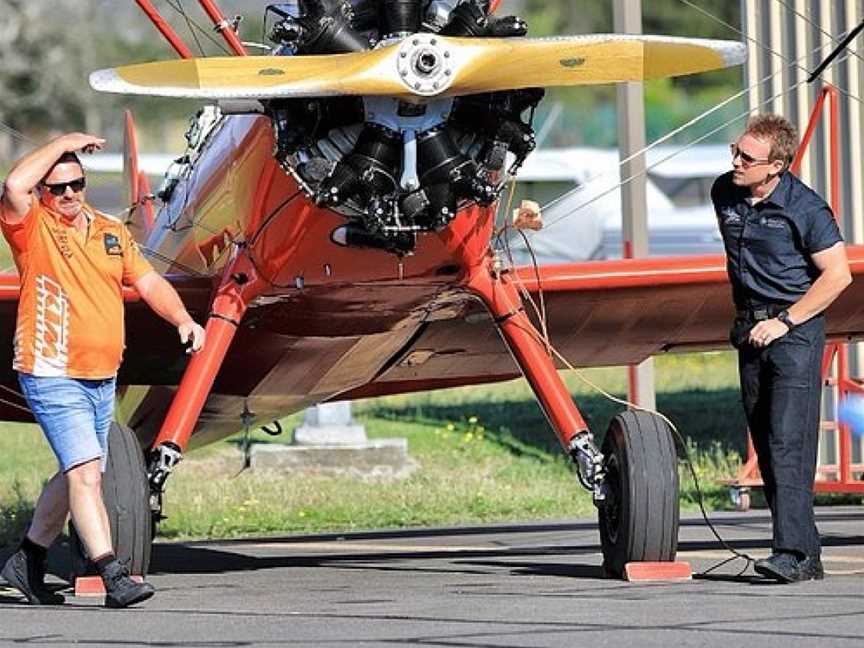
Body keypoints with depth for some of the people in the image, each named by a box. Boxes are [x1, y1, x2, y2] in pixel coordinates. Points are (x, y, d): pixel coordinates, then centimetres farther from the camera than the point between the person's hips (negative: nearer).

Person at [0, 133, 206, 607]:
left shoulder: (111, 231, 11)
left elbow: (149, 282, 12)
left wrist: (182, 319, -6)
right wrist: (63, 143, -15)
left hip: (102, 380, 7)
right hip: (53, 378, -7)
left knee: (76, 475, 17)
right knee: (85, 472, -17)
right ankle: (114, 578, -23)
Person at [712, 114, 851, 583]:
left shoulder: (806, 207, -14)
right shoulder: (724, 192, 5)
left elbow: (837, 275, -13)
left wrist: (784, 321, -16)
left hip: (796, 328, -7)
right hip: (750, 329, 7)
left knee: (789, 442, -16)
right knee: (767, 445, 5)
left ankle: (794, 553, -22)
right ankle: (806, 553, 8)